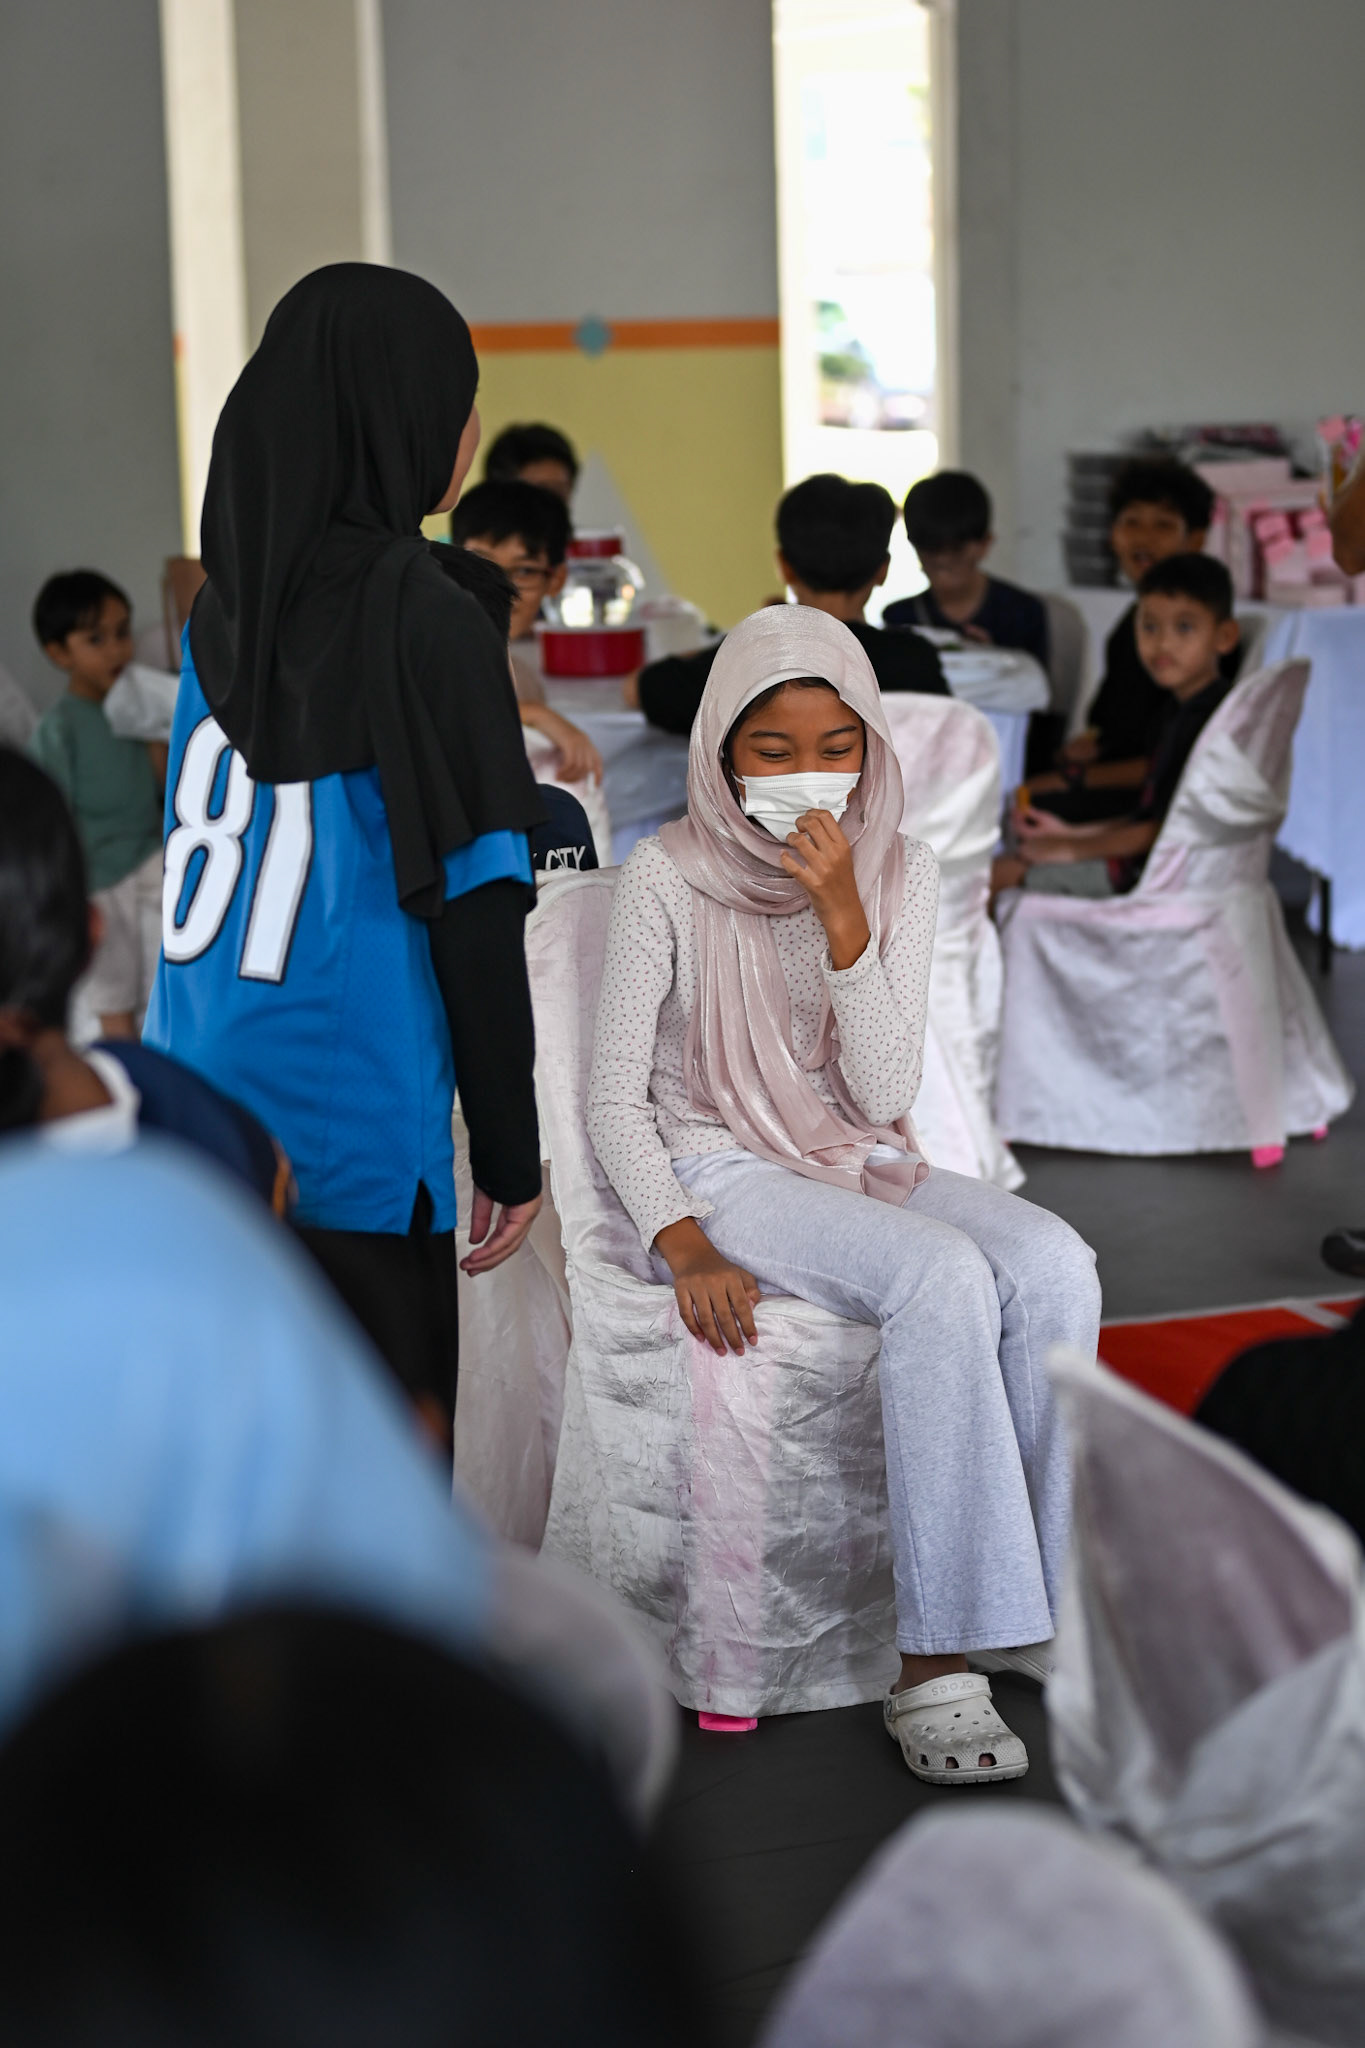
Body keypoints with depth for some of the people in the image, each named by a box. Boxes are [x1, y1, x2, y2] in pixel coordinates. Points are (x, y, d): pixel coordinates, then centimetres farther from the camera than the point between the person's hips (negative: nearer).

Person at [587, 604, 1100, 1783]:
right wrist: (684, 1246, -20)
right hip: (721, 1173, -4)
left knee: (1055, 1262, -26)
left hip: (863, 1167, 5)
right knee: (946, 1277, -33)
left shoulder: (901, 877, 3)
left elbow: (885, 1094, -7)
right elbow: (615, 1096, -6)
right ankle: (939, 1666, -31)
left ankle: (1065, 1599, -17)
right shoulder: (670, 879, -6)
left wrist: (843, 916, -18)